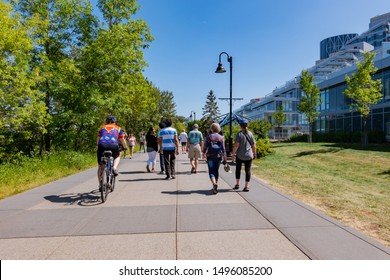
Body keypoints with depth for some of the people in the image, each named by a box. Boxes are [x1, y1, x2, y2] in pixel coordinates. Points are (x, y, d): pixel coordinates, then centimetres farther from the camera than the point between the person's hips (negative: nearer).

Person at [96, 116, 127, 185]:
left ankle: (100, 184, 15)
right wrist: (125, 147, 41)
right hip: (113, 146, -1)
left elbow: (98, 140, 26)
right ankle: (114, 168, 6)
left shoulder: (102, 128, 28)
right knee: (117, 156, 32)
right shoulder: (118, 128, 24)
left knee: (100, 166, 16)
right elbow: (122, 140, 24)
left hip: (102, 145, 1)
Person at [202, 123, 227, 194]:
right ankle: (215, 187, 24)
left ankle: (214, 184, -26)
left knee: (211, 172, -1)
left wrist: (203, 154, 15)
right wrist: (224, 159, 4)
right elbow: (223, 149, -1)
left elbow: (205, 147, -2)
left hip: (210, 157, -2)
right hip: (218, 156, 3)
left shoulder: (209, 137, -4)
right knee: (216, 171, 16)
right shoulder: (221, 137, 1)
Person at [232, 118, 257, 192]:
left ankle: (237, 184, 20)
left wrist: (233, 153, -7)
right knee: (247, 170, 6)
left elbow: (236, 145, -15)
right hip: (249, 156, 2)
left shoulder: (239, 134, -9)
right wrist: (254, 154, 14)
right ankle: (246, 186, 6)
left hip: (240, 156, -2)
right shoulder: (250, 134, 1)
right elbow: (254, 145, 3)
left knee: (238, 169, 15)